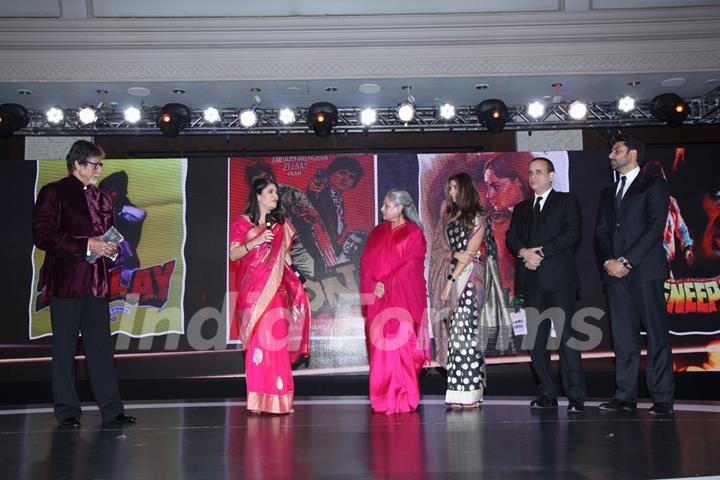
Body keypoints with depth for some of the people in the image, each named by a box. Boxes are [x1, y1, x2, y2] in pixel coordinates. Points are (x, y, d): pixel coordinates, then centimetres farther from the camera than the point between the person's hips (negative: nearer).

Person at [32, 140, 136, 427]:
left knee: (101, 347, 7)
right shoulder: (53, 193, -1)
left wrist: (109, 249, 3)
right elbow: (43, 235, -11)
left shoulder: (101, 198, 18)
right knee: (64, 348, 2)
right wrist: (86, 245, -16)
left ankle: (111, 409, 11)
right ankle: (66, 411, 11)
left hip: (96, 283, 6)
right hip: (66, 282, -5)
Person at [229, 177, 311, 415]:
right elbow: (233, 254, -3)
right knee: (258, 340, -7)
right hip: (252, 289, -3)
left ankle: (278, 399, 2)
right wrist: (255, 242, -17)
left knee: (276, 339, -3)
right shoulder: (242, 223, 5)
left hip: (275, 289, 3)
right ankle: (258, 400, -2)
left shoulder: (281, 224, 16)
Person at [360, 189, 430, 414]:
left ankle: (402, 399, 2)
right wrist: (374, 285, -7)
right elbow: (366, 262, 8)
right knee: (379, 348, 3)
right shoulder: (377, 232, 14)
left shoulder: (414, 233, 0)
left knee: (400, 346, -7)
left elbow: (409, 266, -8)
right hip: (378, 299, 4)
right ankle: (383, 400, 9)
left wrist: (386, 285, -13)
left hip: (402, 299, -4)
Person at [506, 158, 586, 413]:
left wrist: (541, 251, -11)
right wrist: (524, 252, -9)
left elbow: (572, 234, -4)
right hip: (531, 281, 5)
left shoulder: (566, 201, 10)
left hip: (559, 279, -4)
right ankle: (547, 394, 10)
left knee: (566, 336, -10)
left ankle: (576, 397, -7)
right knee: (536, 340, 2)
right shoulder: (521, 208, 24)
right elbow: (511, 238, 13)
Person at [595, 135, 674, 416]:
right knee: (623, 336, 4)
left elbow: (655, 227, -7)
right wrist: (607, 260, -5)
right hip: (615, 271, 5)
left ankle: (662, 398, 0)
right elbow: (601, 231, 15)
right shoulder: (608, 193, 22)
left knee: (656, 334, -4)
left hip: (645, 269, -5)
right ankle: (625, 396, 6)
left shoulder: (654, 185, 4)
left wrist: (626, 261, -14)